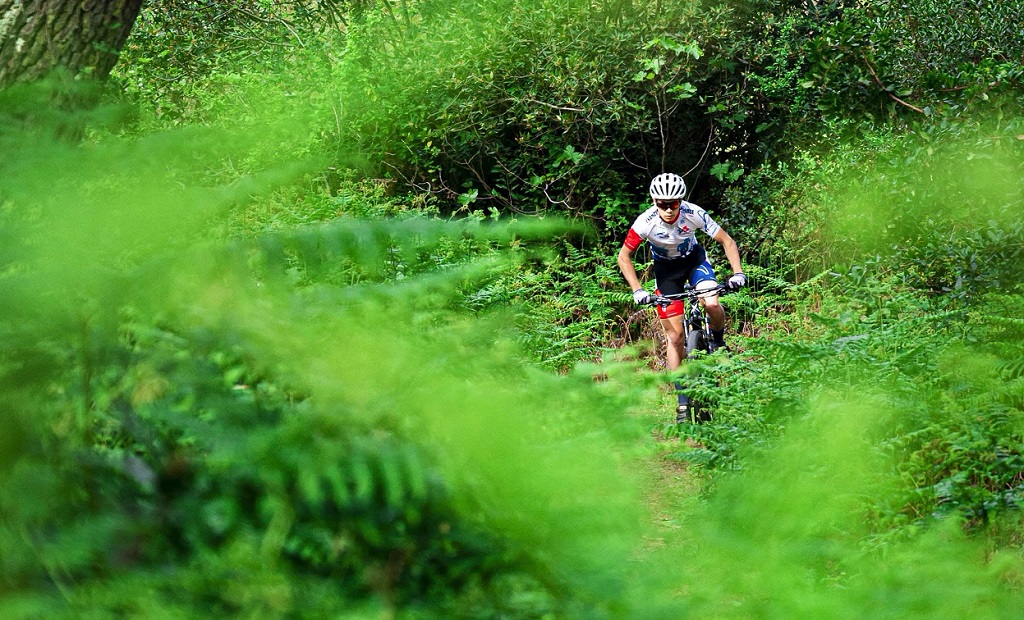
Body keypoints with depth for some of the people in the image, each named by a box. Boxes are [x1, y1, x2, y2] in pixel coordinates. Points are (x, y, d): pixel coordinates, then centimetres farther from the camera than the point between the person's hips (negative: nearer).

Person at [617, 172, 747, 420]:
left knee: (712, 305, -29)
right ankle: (683, 402, 3)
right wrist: (637, 290, -27)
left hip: (694, 258, 0)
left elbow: (727, 241, -19)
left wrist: (738, 272, -31)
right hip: (666, 268, 0)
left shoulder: (694, 214, -29)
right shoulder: (645, 222, -29)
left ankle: (719, 342, 6)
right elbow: (624, 257, -17)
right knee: (674, 335, -5)